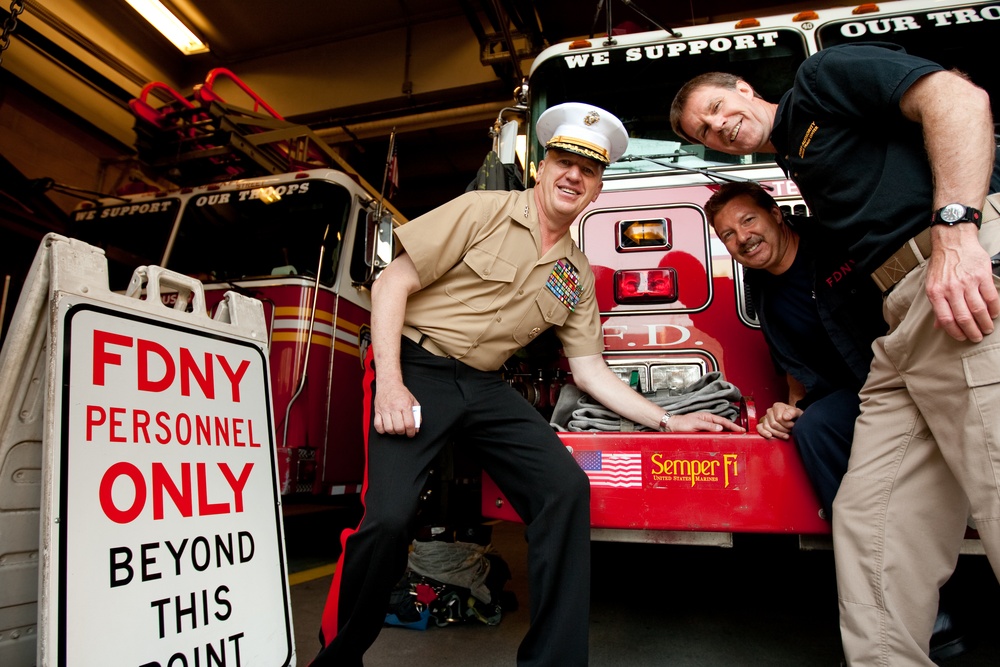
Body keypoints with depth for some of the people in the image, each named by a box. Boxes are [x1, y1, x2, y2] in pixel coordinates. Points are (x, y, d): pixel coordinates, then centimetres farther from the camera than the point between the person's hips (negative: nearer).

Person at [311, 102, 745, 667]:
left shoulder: (577, 275, 10)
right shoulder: (483, 211, -5)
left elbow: (589, 370, 13)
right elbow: (393, 284, -8)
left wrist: (667, 420, 8)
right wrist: (389, 384, -17)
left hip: (485, 387, 5)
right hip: (416, 367, -4)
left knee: (566, 488, -12)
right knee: (389, 516, -20)